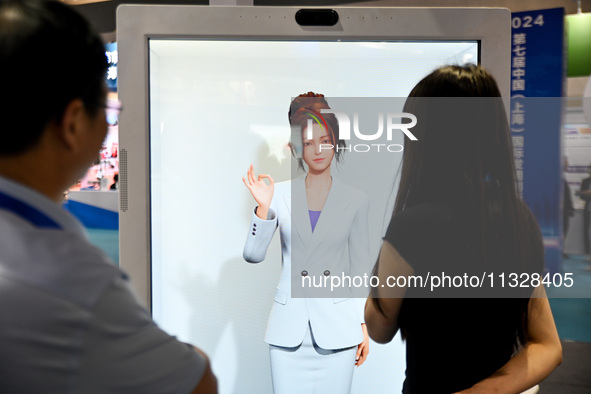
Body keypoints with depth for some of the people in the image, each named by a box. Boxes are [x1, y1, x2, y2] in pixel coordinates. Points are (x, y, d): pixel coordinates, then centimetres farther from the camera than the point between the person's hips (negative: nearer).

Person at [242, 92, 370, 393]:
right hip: (289, 328, 0)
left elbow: (360, 269, 8)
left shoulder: (355, 200, 3)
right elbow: (252, 255, -3)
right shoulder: (280, 194, 2)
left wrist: (364, 325, 6)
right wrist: (263, 207, -16)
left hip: (336, 328, 0)